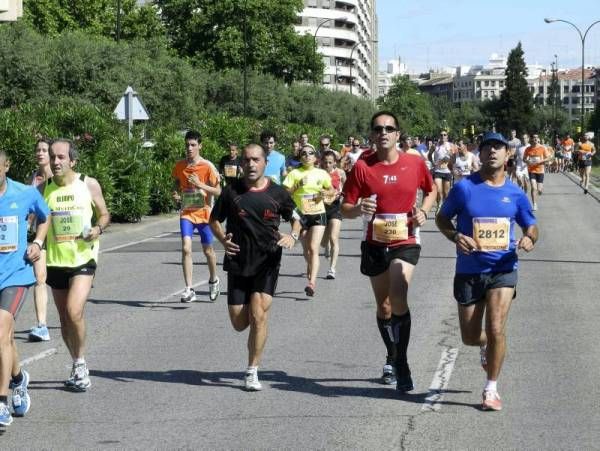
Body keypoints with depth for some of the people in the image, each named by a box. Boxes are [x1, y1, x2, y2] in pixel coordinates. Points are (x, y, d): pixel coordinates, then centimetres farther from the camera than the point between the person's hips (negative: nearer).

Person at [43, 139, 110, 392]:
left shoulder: (89, 185, -3)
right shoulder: (43, 189, 1)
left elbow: (104, 214, 7)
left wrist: (98, 229, -13)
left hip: (83, 259, -3)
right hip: (56, 261, 3)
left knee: (74, 312, -19)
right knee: (64, 318, 11)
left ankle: (80, 362, 1)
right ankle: (78, 367, 27)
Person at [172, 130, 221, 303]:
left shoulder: (207, 167, -10)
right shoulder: (179, 166, 0)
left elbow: (218, 191, -9)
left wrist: (200, 184, -22)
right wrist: (176, 193, -5)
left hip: (204, 213, -1)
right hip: (186, 213, 2)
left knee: (208, 250, 13)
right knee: (186, 248, -15)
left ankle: (213, 280, 40)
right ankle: (189, 290, -14)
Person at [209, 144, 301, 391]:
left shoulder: (277, 193, -1)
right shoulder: (231, 191, -1)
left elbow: (296, 218, 13)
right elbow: (214, 220, 12)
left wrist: (292, 236, -8)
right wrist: (223, 239, -8)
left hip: (267, 262, -1)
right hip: (238, 262, 1)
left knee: (258, 315, -15)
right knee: (239, 323, 2)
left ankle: (252, 372, -3)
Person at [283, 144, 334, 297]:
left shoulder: (321, 173, 4)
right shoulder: (295, 173, 0)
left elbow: (332, 190, 16)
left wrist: (325, 192, -6)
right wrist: (297, 185, -19)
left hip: (318, 214, -1)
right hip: (301, 214, 1)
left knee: (313, 248, -14)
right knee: (306, 250, 11)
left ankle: (312, 282, -21)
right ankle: (311, 267, 41)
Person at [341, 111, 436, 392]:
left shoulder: (415, 163, -3)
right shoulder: (363, 167, -5)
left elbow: (431, 190, 16)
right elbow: (345, 209, -3)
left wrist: (423, 211, -4)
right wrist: (359, 209, -26)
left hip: (406, 242, -2)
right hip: (375, 244, 2)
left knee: (398, 298, -22)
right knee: (384, 306, 14)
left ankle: (400, 364, -13)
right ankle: (392, 359, 35)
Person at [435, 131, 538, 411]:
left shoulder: (515, 194, 1)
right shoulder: (464, 188, -5)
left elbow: (530, 227, 13)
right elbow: (442, 218, 5)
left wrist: (530, 239, -11)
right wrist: (456, 236, -15)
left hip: (503, 269, 0)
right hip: (469, 271, 0)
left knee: (495, 329, -14)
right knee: (469, 337, 8)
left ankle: (491, 389, 3)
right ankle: (486, 346, 47)